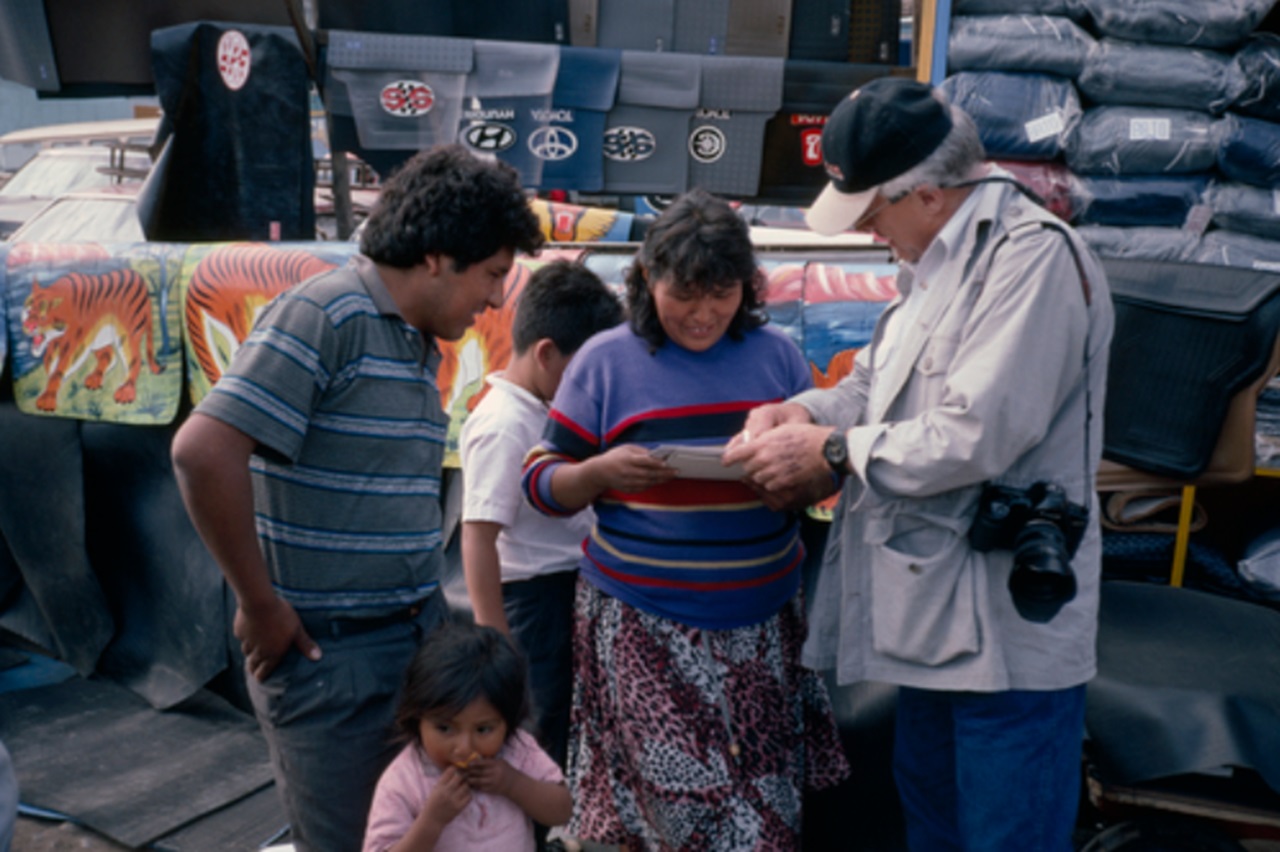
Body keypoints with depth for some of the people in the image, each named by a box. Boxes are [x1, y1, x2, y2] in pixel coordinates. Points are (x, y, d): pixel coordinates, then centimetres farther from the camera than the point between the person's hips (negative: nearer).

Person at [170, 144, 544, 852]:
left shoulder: (418, 345, 10)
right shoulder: (324, 315, -15)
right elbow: (203, 450, -24)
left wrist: (430, 611, 10)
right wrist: (260, 605, -16)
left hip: (416, 636, 8)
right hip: (328, 652, -8)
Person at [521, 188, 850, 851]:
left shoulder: (776, 355, 6)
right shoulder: (604, 361, -1)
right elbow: (543, 484, 1)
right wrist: (601, 472, -20)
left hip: (762, 623, 3)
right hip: (643, 623, -2)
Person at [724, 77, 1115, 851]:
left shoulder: (1033, 256, -19)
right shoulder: (940, 262, 13)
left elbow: (976, 436, -26)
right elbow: (879, 383, 18)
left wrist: (832, 452, -15)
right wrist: (807, 411, -2)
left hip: (1008, 630, -10)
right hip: (935, 612, 10)